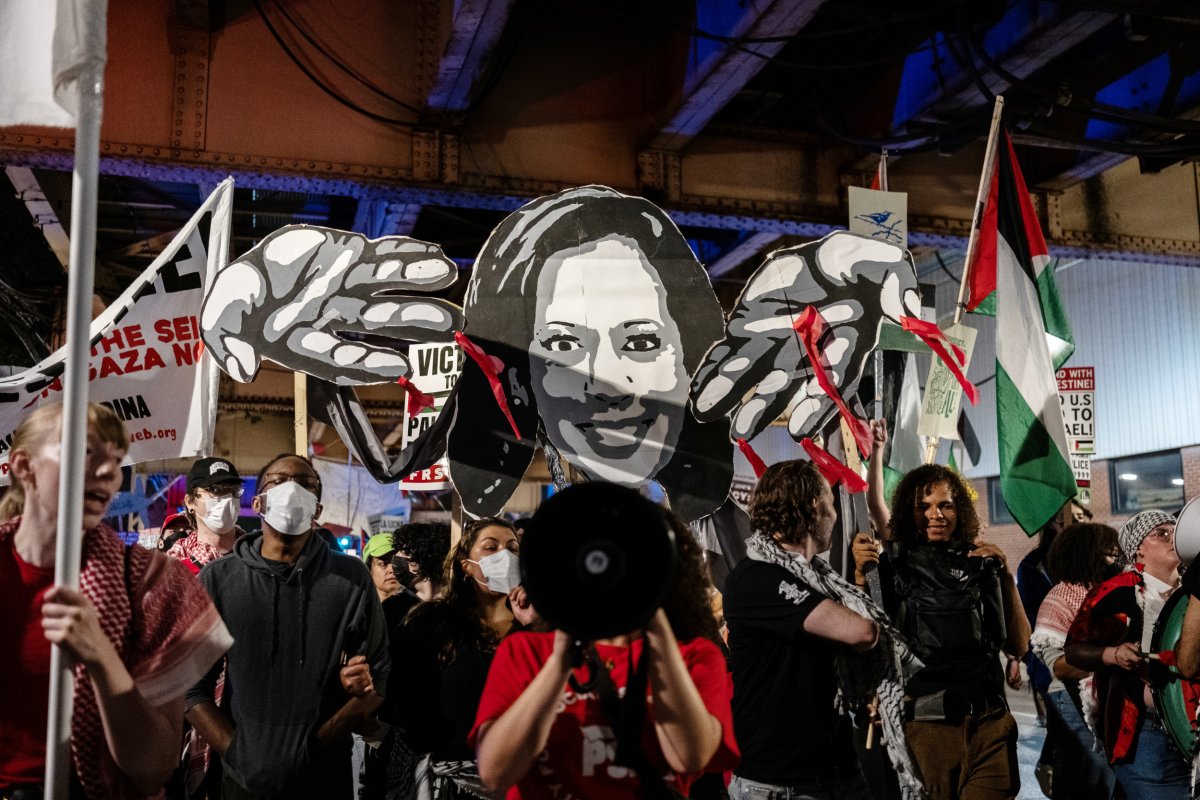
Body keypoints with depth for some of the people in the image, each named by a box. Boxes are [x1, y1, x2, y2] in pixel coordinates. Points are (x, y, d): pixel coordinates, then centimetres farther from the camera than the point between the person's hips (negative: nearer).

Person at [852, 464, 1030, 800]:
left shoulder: (982, 564, 7)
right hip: (924, 721, -1)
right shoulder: (893, 565, 0)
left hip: (989, 720, 2)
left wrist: (1005, 576, -1)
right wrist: (861, 574, -18)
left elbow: (1019, 646, 8)